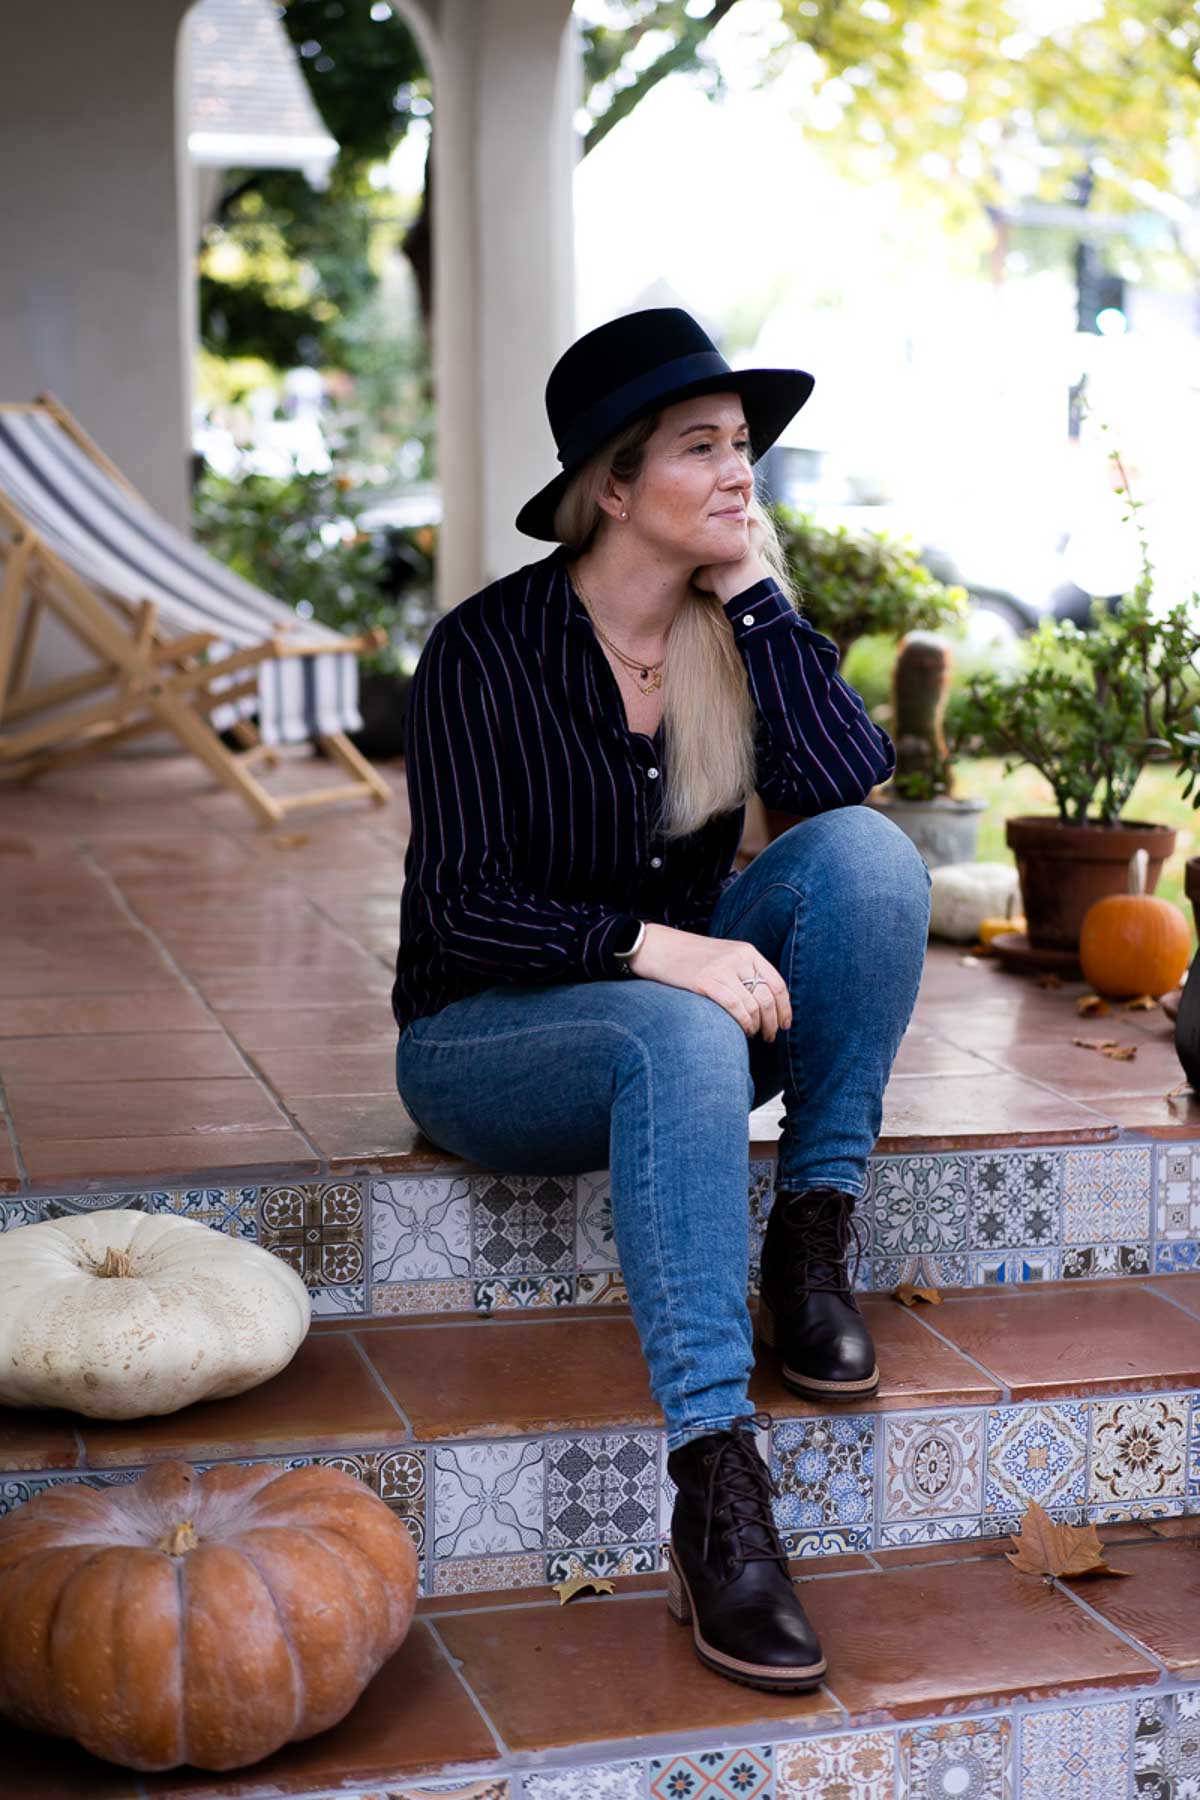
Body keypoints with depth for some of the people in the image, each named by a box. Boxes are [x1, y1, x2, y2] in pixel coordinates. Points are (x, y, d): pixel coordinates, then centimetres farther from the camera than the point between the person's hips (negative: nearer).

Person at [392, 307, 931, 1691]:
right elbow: (459, 905, -20)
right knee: (681, 1036, -39)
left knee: (866, 850, -21)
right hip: (483, 1039, -5)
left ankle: (812, 1242, -16)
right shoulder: (487, 649, -14)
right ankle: (715, 1490, -45)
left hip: (673, 1012, 5)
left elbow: (850, 781, -16)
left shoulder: (732, 627, 0)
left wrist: (759, 594, -16)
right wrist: (652, 946, -34)